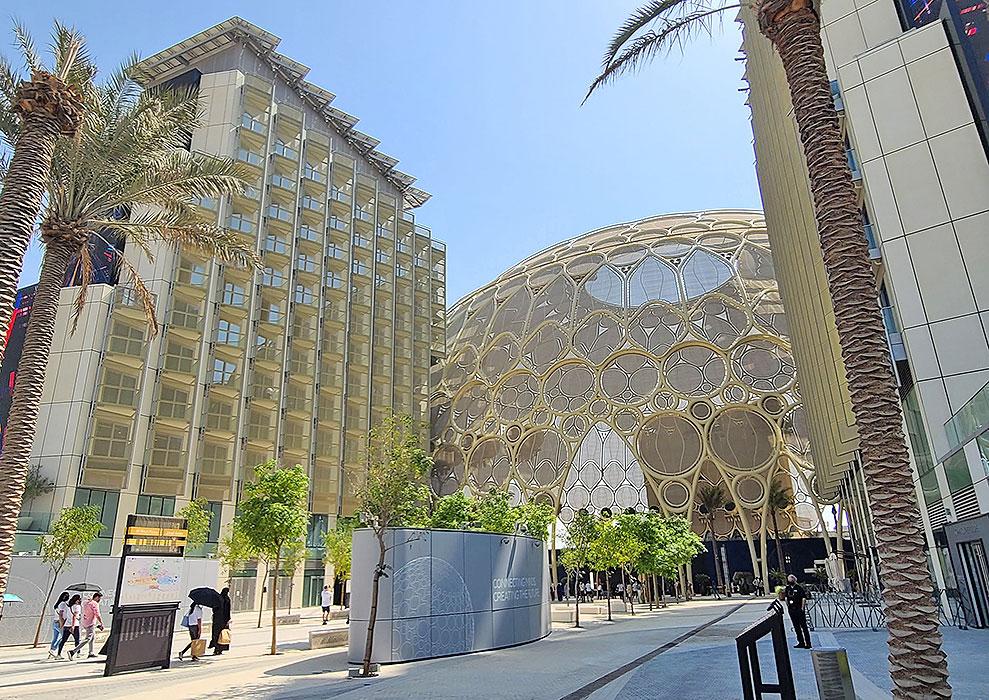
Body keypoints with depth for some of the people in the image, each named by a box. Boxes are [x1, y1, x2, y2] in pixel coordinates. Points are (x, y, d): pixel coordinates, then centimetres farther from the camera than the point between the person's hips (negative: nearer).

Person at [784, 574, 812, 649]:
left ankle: (808, 643, 3)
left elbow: (804, 598, -9)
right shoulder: (787, 588, 9)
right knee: (796, 627, 11)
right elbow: (783, 597, 17)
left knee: (803, 626, -3)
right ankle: (801, 642, 20)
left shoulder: (799, 588, -6)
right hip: (791, 610, 6)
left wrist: (802, 608, -12)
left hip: (799, 610, -6)